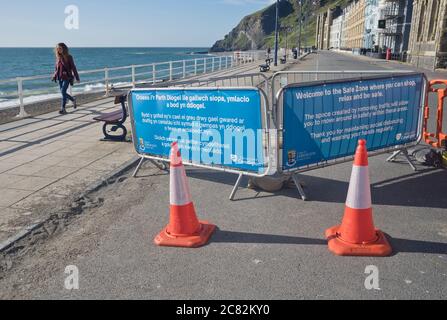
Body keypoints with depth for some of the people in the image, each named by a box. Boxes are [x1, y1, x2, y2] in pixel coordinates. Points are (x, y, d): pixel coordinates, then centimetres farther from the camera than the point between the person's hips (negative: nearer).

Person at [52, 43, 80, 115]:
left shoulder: (69, 57, -6)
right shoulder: (58, 57, 8)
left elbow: (73, 67, -4)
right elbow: (56, 68, 18)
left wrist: (77, 77, -4)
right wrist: (54, 76, 12)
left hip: (67, 77, -6)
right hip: (60, 78, 6)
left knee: (63, 91, -15)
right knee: (63, 92, 8)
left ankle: (63, 108, -10)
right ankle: (73, 99, 35)